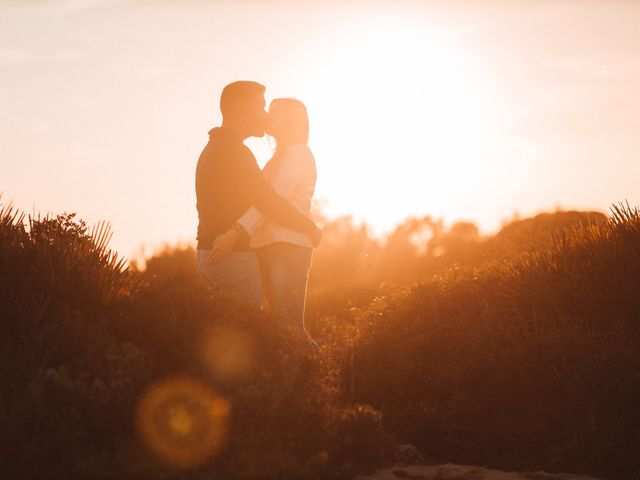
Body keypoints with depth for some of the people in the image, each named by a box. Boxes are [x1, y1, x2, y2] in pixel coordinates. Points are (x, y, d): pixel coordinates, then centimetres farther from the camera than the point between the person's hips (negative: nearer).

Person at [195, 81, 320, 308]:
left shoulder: (212, 149, 19)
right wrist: (310, 227, -7)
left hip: (209, 253, 10)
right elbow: (269, 203, -19)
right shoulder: (234, 151, -14)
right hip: (233, 257, -10)